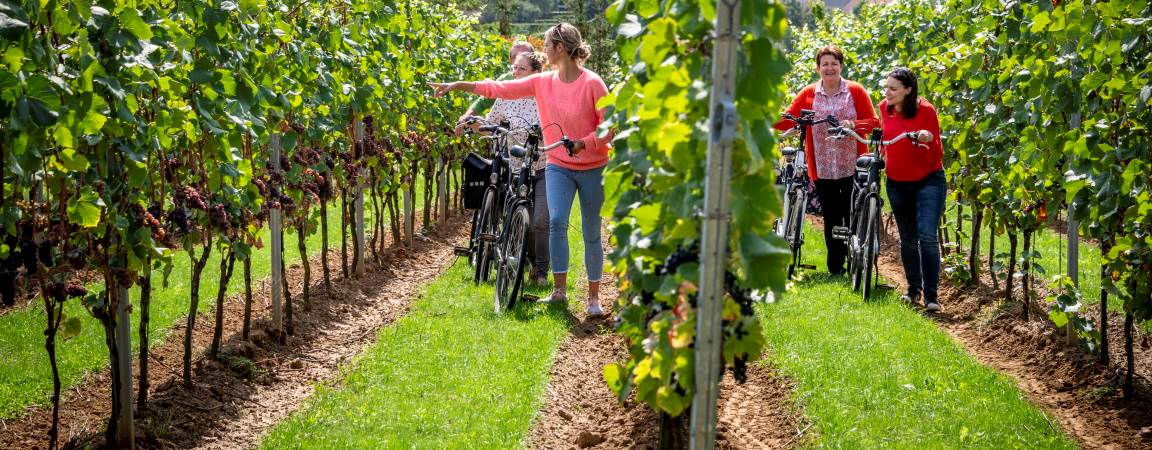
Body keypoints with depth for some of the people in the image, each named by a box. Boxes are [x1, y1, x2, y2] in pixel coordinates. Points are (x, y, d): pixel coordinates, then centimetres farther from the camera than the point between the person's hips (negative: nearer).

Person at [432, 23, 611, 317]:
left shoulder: (592, 83, -15)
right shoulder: (543, 82, -1)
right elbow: (502, 89, 0)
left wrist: (584, 143, -28)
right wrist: (459, 85, -3)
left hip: (592, 168, -3)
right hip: (559, 166, 3)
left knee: (591, 234, 5)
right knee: (556, 220, -16)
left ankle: (593, 297, 15)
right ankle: (559, 290, -7)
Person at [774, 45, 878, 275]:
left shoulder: (855, 91, 2)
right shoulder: (808, 94, 5)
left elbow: (872, 122, -2)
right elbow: (788, 120, -3)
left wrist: (853, 124, -22)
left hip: (852, 167, -1)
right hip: (823, 168, 1)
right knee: (831, 219, 6)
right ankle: (835, 268, 15)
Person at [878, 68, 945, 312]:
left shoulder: (926, 110, -17)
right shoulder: (884, 108, -4)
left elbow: (936, 154, -16)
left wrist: (928, 140, -35)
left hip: (928, 181, -4)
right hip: (897, 182, 5)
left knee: (927, 236, -16)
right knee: (907, 239, 12)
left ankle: (931, 295, -13)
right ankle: (913, 289, 27)